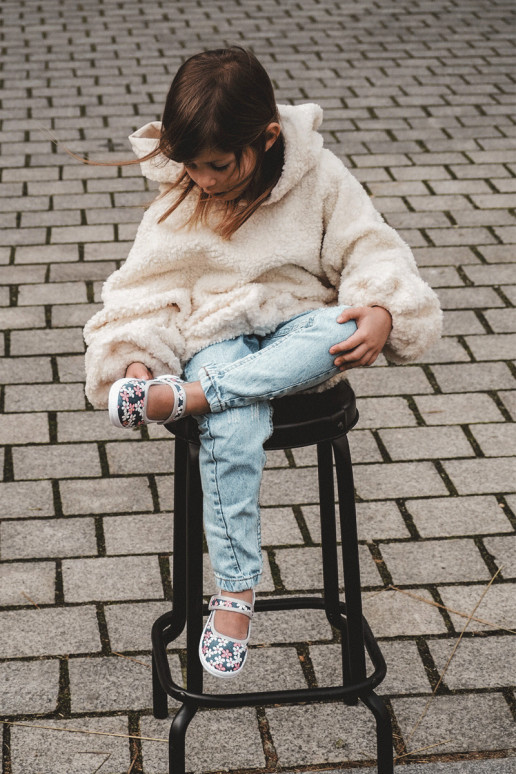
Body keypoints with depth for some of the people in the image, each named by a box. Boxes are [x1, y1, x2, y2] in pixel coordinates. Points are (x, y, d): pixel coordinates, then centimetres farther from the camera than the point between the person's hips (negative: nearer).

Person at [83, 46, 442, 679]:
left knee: (342, 331, -37)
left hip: (297, 327, 1)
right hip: (216, 335, 0)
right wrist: (135, 358, -16)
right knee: (233, 429, -33)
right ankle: (235, 593, -23)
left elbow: (372, 251, -3)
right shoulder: (177, 194, -2)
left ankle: (181, 397, -34)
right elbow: (147, 290, 1)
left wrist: (383, 311, -24)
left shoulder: (318, 176, -6)